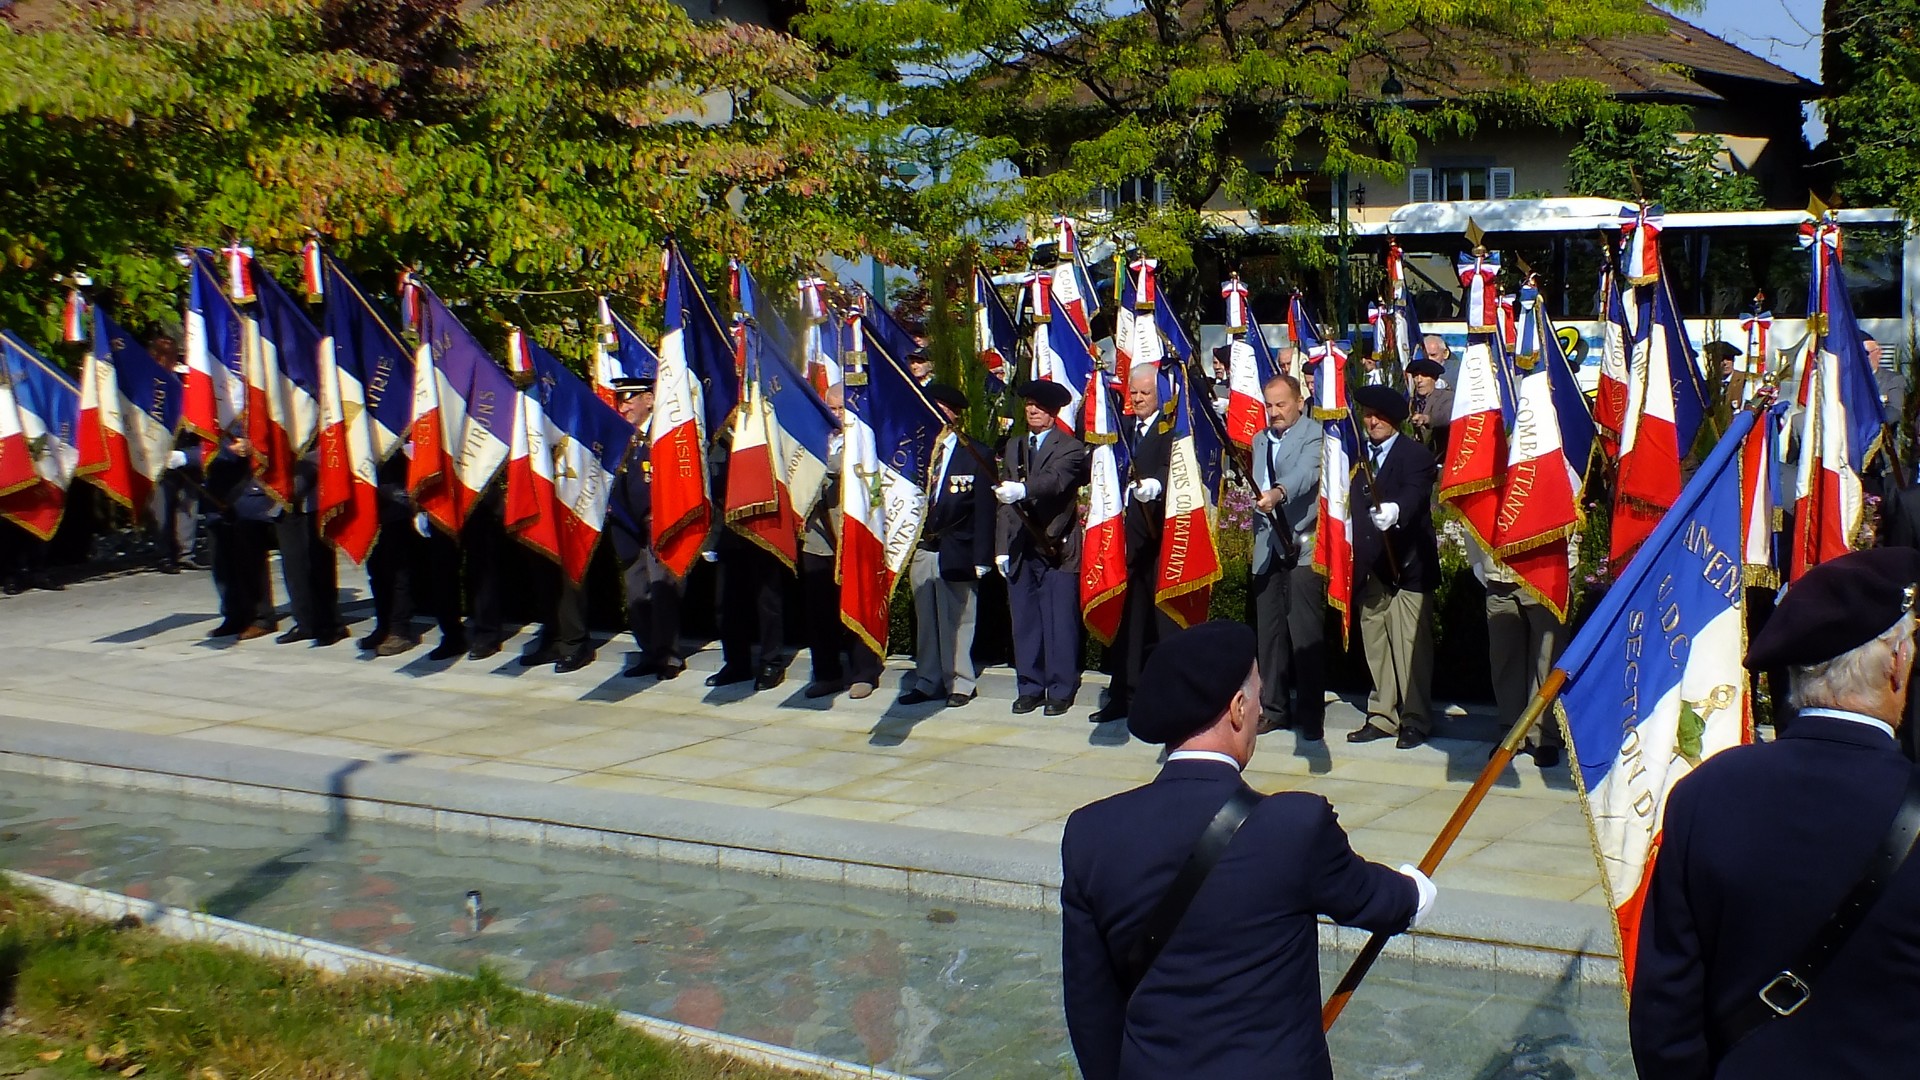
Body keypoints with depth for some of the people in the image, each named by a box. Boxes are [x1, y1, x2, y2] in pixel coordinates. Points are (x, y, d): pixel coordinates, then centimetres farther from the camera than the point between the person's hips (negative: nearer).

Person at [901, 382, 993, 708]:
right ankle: (927, 682, 19)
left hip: (956, 552, -4)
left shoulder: (975, 454, -2)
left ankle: (961, 684, 11)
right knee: (925, 621, 11)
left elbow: (984, 508, -4)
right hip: (921, 547, 4)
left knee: (957, 620, 1)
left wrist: (981, 557, -9)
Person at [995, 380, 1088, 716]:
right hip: (1021, 549, 5)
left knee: (1059, 623, -3)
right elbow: (1005, 501, 16)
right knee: (1024, 622, 7)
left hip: (1057, 547, -5)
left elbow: (1056, 479, -21)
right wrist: (1002, 547, 9)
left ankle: (1060, 691, 4)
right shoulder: (1014, 448, 18)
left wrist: (1022, 489, -38)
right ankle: (1029, 688, 15)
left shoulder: (1070, 448, 0)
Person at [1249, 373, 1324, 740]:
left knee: (1305, 633, -8)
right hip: (1267, 548, 6)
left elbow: (1306, 472, -24)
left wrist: (1278, 493, -41)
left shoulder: (1314, 435, -4)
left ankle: (1311, 713, -2)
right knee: (1268, 631, 7)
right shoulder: (1260, 440, 18)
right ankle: (1273, 708, 16)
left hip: (1303, 548, -6)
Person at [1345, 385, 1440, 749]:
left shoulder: (1416, 455, -3)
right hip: (1369, 568, 6)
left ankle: (1415, 720, 3)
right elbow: (1351, 503, 11)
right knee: (1376, 647, 10)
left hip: (1406, 565, -6)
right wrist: (1355, 561, 1)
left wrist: (1394, 511, -43)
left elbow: (1415, 494, -22)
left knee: (1410, 647, -5)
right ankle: (1383, 716, 18)